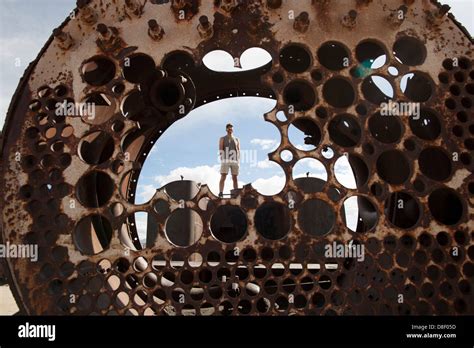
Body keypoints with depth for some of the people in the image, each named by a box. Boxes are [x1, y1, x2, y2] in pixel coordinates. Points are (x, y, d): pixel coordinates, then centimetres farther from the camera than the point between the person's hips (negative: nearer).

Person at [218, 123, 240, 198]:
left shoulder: (236, 140, 15)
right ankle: (220, 194, -16)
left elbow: (238, 152, 9)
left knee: (235, 178, 1)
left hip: (234, 161, 2)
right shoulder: (222, 139, 8)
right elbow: (220, 150, 0)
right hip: (225, 161, -2)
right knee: (223, 177, -12)